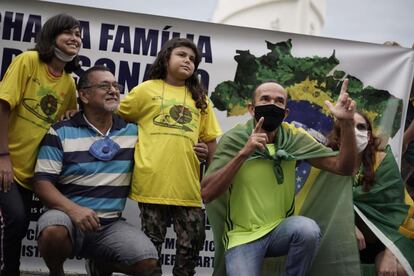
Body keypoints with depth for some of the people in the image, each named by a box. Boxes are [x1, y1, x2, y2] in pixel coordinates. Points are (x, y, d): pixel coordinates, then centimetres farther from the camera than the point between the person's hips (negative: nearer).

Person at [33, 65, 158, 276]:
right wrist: (73, 209, -23)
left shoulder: (134, 132, 8)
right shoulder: (61, 132, -1)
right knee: (53, 232, -38)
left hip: (111, 224, 3)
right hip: (68, 214, -3)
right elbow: (42, 182, -6)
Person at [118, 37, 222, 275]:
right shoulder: (147, 90, 7)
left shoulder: (200, 98, 16)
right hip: (153, 181, -3)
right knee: (152, 242, 6)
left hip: (187, 184, 3)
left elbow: (209, 138, 17)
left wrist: (208, 152, 2)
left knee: (193, 240, 4)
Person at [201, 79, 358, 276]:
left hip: (281, 229, 2)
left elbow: (342, 167, -5)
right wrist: (243, 153, -29)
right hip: (242, 237, -2)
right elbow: (206, 194, -20)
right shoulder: (233, 139, -10)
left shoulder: (294, 138, -2)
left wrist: (347, 123, -20)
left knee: (308, 229, -29)